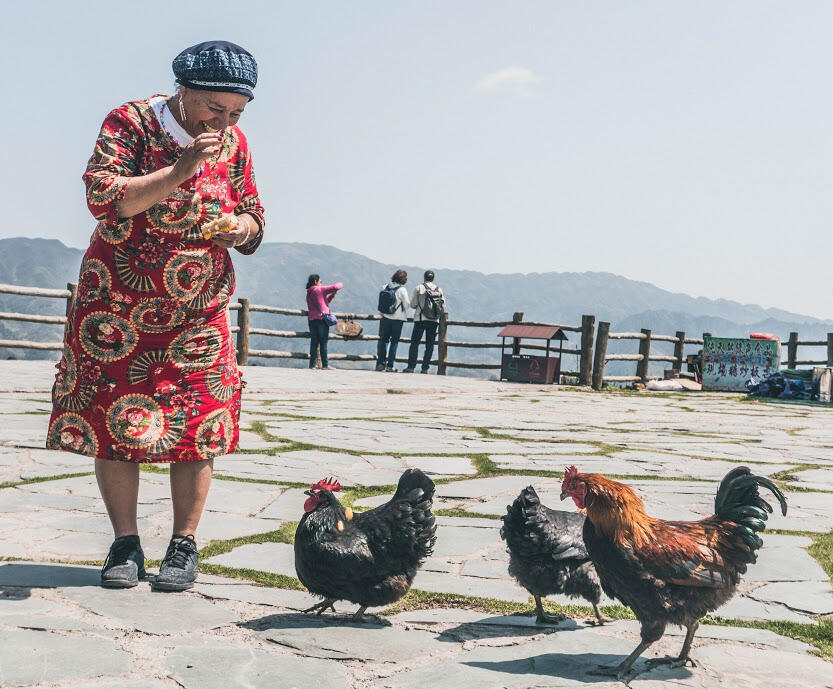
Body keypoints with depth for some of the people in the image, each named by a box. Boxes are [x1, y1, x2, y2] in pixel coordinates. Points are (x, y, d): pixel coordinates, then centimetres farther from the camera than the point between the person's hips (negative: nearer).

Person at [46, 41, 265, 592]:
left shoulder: (234, 143, 3)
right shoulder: (130, 123, -9)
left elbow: (254, 216, 11)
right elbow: (103, 198, -21)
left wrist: (241, 228, -13)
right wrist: (181, 169, -27)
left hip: (199, 313, 3)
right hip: (117, 308, -2)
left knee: (198, 426, -3)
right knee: (115, 421, -1)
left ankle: (184, 546, 8)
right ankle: (125, 544, 11)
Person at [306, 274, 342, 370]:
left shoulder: (308, 293, 17)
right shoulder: (320, 289, -5)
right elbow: (335, 287, -10)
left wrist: (332, 295, 20)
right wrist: (340, 284, 11)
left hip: (312, 319, 7)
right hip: (322, 319, -7)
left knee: (314, 342, 6)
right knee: (323, 342, -3)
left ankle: (312, 364, 2)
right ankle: (325, 364, -2)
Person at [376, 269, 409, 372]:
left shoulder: (385, 287, 0)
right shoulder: (402, 290, -12)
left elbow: (380, 302, 3)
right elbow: (406, 304, -8)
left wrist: (381, 313, 12)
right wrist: (405, 314, 10)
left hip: (385, 317, 4)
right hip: (398, 318, -4)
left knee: (383, 340, 13)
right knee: (394, 341, 4)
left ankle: (380, 363, 11)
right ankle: (390, 365, 2)